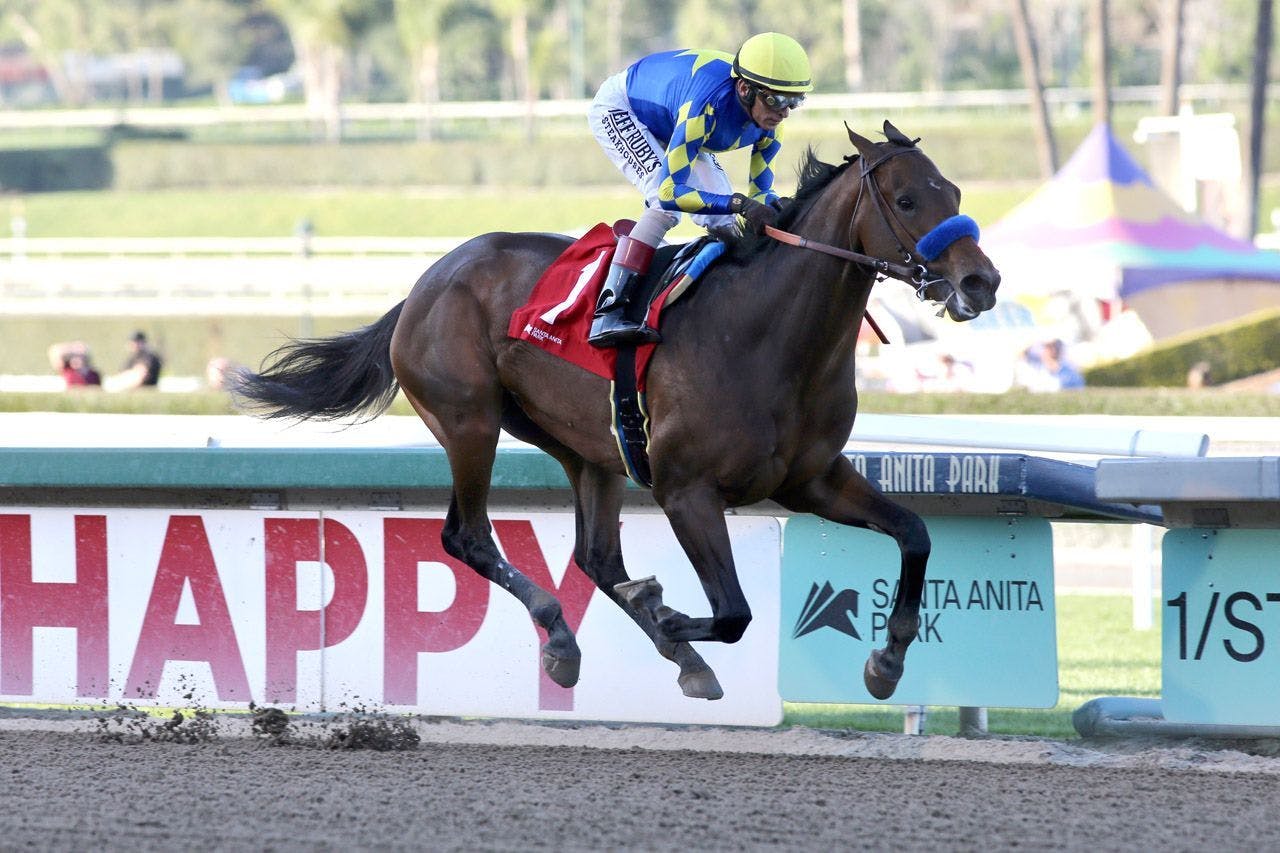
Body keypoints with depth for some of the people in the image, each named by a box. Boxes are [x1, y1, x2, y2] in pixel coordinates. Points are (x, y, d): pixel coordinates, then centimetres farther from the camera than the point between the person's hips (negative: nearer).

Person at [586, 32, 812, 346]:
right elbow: (670, 191, -44)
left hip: (668, 126, 8)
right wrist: (739, 204, -55)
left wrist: (775, 205, -34)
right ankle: (607, 315, -32)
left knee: (723, 220, -2)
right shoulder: (708, 105, -44)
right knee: (667, 205, -28)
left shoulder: (769, 119, -22)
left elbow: (758, 192, -11)